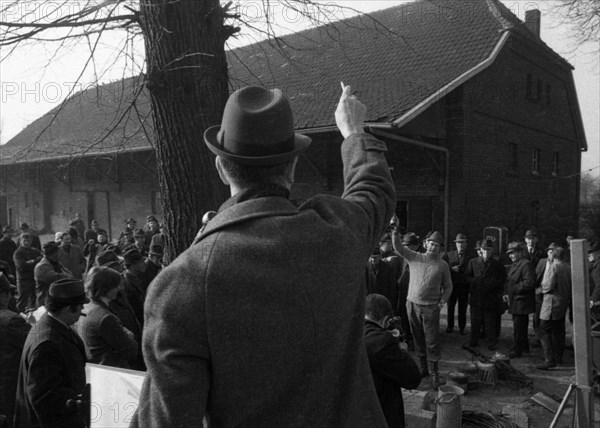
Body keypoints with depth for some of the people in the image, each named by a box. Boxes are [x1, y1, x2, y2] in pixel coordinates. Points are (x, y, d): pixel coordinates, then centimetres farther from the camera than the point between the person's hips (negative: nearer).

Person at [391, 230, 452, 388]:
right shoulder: (415, 257, 3)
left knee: (432, 342, -2)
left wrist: (442, 302, -5)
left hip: (431, 307, -2)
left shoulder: (443, 265, 1)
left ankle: (434, 374, 6)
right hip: (412, 304, 2)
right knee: (418, 339, 12)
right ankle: (423, 368, 26)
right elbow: (398, 247, -6)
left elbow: (448, 286, 8)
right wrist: (395, 232, -22)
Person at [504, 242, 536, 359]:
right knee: (521, 326, 19)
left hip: (521, 302, -10)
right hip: (515, 301, 10)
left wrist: (513, 289, -20)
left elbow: (529, 283, -24)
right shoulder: (514, 265, 16)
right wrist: (506, 293, 6)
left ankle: (516, 351, -2)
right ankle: (524, 347, 31)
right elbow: (509, 281, 22)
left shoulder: (526, 264, -15)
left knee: (518, 328, -6)